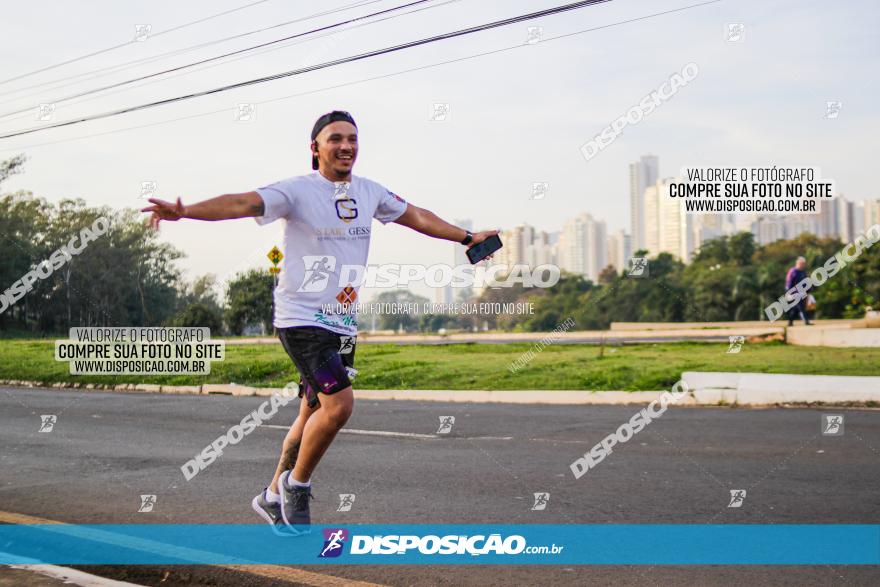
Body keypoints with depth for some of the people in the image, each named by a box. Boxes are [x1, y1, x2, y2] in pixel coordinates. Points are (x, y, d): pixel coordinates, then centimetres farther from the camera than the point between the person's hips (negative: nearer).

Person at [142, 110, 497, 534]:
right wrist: (184, 211, -39)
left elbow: (416, 217, 24)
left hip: (343, 324, 7)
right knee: (339, 404, -20)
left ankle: (274, 497, 30)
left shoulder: (369, 192, 10)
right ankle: (296, 487, 3)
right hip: (301, 319, -7)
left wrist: (468, 238, 31)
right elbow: (242, 203, -23)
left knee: (314, 416, 12)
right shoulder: (298, 190, -9)